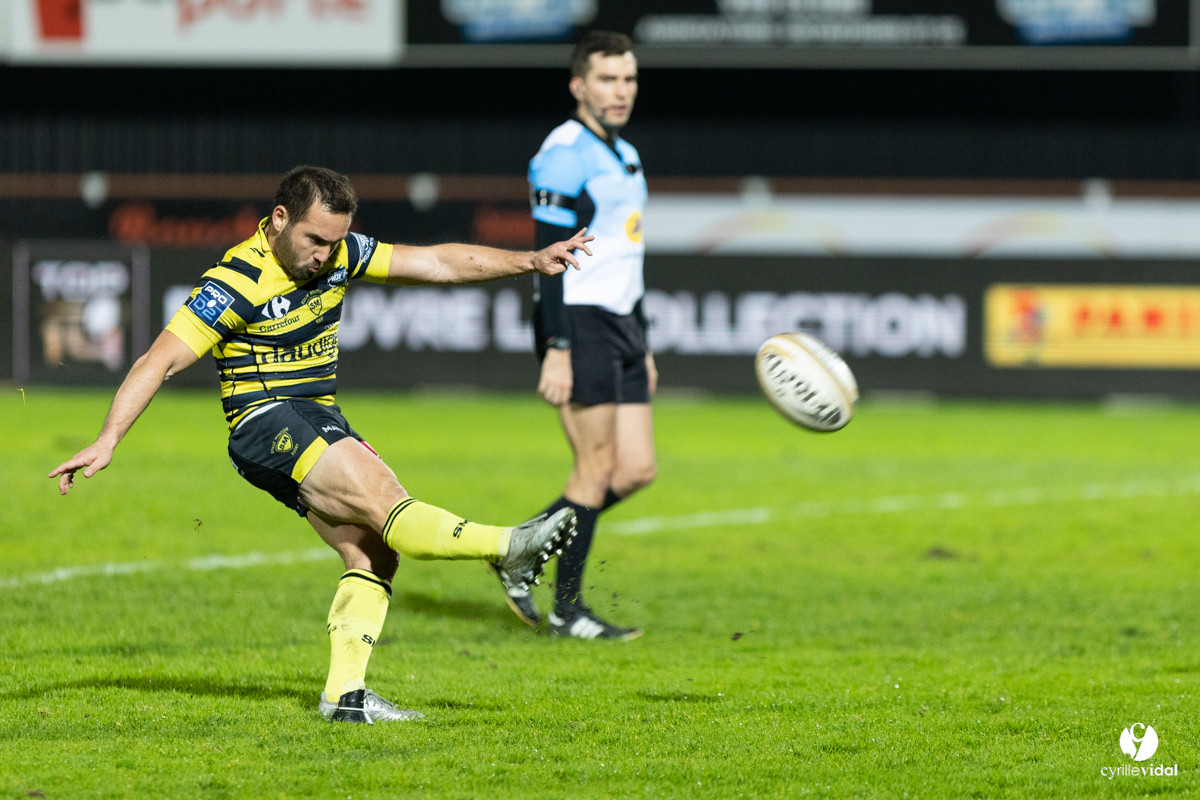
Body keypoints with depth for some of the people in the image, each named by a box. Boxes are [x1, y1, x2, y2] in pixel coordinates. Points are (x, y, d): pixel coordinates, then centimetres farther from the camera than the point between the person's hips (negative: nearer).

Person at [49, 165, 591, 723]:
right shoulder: (238, 282, -18)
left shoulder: (337, 254, 4)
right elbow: (160, 361, -19)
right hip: (265, 424, -8)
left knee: (372, 552, -6)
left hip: (318, 424, 8)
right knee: (382, 498, -25)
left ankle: (345, 693, -7)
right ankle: (506, 548, -37)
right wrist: (107, 440, -27)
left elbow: (436, 262, 10)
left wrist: (531, 261, 5)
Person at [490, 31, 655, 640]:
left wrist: (643, 346, 23)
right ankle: (567, 611, 2)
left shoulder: (625, 155, 18)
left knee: (636, 470, 4)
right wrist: (557, 351, -22)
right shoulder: (564, 155, -11)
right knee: (597, 470, -7)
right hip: (579, 323, -9)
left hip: (621, 326, 9)